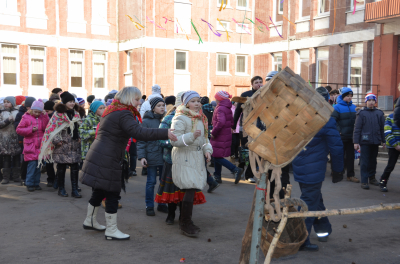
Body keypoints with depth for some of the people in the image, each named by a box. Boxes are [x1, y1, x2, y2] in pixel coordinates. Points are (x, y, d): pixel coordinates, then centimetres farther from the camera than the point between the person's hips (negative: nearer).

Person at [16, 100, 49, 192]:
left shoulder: (42, 118, 10)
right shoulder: (26, 118, 1)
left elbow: (46, 128, -3)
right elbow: (18, 130, -2)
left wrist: (45, 117, -8)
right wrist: (31, 129, -12)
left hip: (40, 145, 4)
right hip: (30, 145, -4)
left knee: (38, 164, 5)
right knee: (32, 164, -9)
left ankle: (36, 183, 14)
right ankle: (29, 184, 1)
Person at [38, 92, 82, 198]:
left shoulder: (76, 114, 12)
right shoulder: (58, 114, -6)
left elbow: (80, 128, 22)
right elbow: (52, 129, -8)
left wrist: (79, 138, 11)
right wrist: (57, 141, -12)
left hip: (74, 145, 4)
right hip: (62, 145, -4)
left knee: (75, 167, 0)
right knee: (61, 168, 5)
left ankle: (75, 190, 5)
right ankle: (61, 189, 16)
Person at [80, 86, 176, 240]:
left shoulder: (113, 111, 16)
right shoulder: (123, 114, -17)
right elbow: (139, 133, -30)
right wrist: (165, 134, -32)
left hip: (97, 157, 10)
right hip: (107, 161, -10)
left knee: (99, 191, 21)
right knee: (112, 194, -1)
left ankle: (90, 221, 35)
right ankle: (111, 230, 8)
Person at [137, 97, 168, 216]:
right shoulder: (146, 121, -5)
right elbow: (141, 140, -6)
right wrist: (141, 156, -13)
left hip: (164, 156, 4)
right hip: (152, 156, -4)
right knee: (151, 182, 5)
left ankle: (162, 204, 25)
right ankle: (149, 206, 17)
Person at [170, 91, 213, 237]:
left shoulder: (201, 118, 15)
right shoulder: (180, 118, -12)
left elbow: (204, 137, 24)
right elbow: (175, 140, -19)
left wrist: (207, 149, 6)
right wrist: (192, 136, -32)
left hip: (197, 158, 8)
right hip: (184, 158, -8)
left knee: (192, 189, 11)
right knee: (190, 189, -13)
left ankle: (185, 220, 23)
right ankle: (185, 224, -4)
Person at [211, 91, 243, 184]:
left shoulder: (220, 109, -17)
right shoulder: (227, 108, 13)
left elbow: (221, 122, -32)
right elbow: (231, 122, 19)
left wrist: (213, 133, -21)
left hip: (220, 137, -9)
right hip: (227, 135, 10)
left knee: (217, 157, -7)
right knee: (216, 156, 17)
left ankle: (236, 170, -16)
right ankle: (217, 176, 23)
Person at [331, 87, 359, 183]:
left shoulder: (353, 107, 8)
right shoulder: (337, 107, -9)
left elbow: (356, 120, 16)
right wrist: (339, 131, -17)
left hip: (351, 136, 5)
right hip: (341, 136, -5)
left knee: (350, 156, 9)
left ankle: (350, 175, 15)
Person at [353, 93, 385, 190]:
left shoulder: (379, 113, 9)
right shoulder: (361, 113, -2)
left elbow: (382, 128, 14)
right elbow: (357, 128, -3)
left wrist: (383, 140, 14)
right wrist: (356, 142, -7)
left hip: (375, 141, 4)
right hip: (364, 141, -4)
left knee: (373, 161, 13)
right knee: (365, 162, -3)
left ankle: (372, 177, 27)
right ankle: (364, 181, 1)